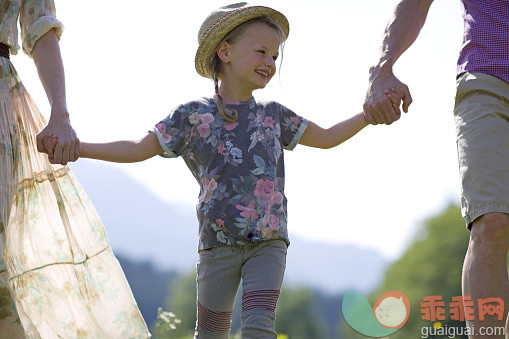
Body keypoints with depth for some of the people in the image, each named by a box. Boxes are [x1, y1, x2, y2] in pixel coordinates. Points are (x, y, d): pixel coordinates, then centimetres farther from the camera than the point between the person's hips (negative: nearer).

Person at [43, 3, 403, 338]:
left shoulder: (273, 114, 11)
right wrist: (76, 147, -6)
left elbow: (326, 138, 21)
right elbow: (139, 149, 3)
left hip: (268, 242, 1)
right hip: (219, 243, -1)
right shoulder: (194, 115, 2)